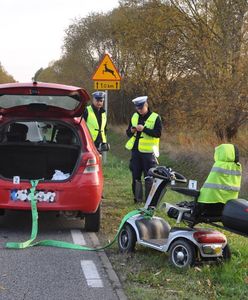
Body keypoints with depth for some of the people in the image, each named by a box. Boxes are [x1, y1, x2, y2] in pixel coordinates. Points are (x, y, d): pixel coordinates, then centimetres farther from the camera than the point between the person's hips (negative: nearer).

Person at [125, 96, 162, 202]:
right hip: (135, 151, 5)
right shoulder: (134, 117, 13)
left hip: (148, 152, -5)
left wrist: (144, 129, -21)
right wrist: (132, 130, -7)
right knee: (135, 176, 7)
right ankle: (137, 198, 15)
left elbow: (158, 133, -13)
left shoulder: (155, 118, -3)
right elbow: (128, 133, 17)